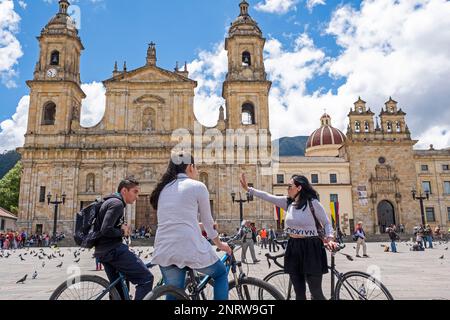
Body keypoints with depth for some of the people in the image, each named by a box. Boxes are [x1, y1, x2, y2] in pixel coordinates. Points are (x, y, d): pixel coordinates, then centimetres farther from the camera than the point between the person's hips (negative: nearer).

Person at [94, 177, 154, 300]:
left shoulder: (110, 202, 21)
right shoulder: (117, 203, -12)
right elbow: (106, 230, -24)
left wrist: (124, 229, 6)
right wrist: (122, 232, -8)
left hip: (103, 252, 11)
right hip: (113, 250, -11)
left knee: (118, 290, 18)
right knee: (146, 278, -10)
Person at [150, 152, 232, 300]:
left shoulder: (163, 188, 17)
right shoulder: (198, 186, 0)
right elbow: (208, 221, 9)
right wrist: (220, 244, 25)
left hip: (164, 250, 5)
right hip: (190, 247, -5)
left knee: (174, 295, 18)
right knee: (221, 274, 21)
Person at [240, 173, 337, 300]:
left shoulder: (312, 202, -10)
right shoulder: (288, 202, 6)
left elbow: (327, 223, -3)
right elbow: (267, 196, 7)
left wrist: (330, 238, -19)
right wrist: (248, 188, 6)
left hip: (311, 248, -6)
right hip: (293, 248, 6)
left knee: (316, 293, 0)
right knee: (299, 292, 13)